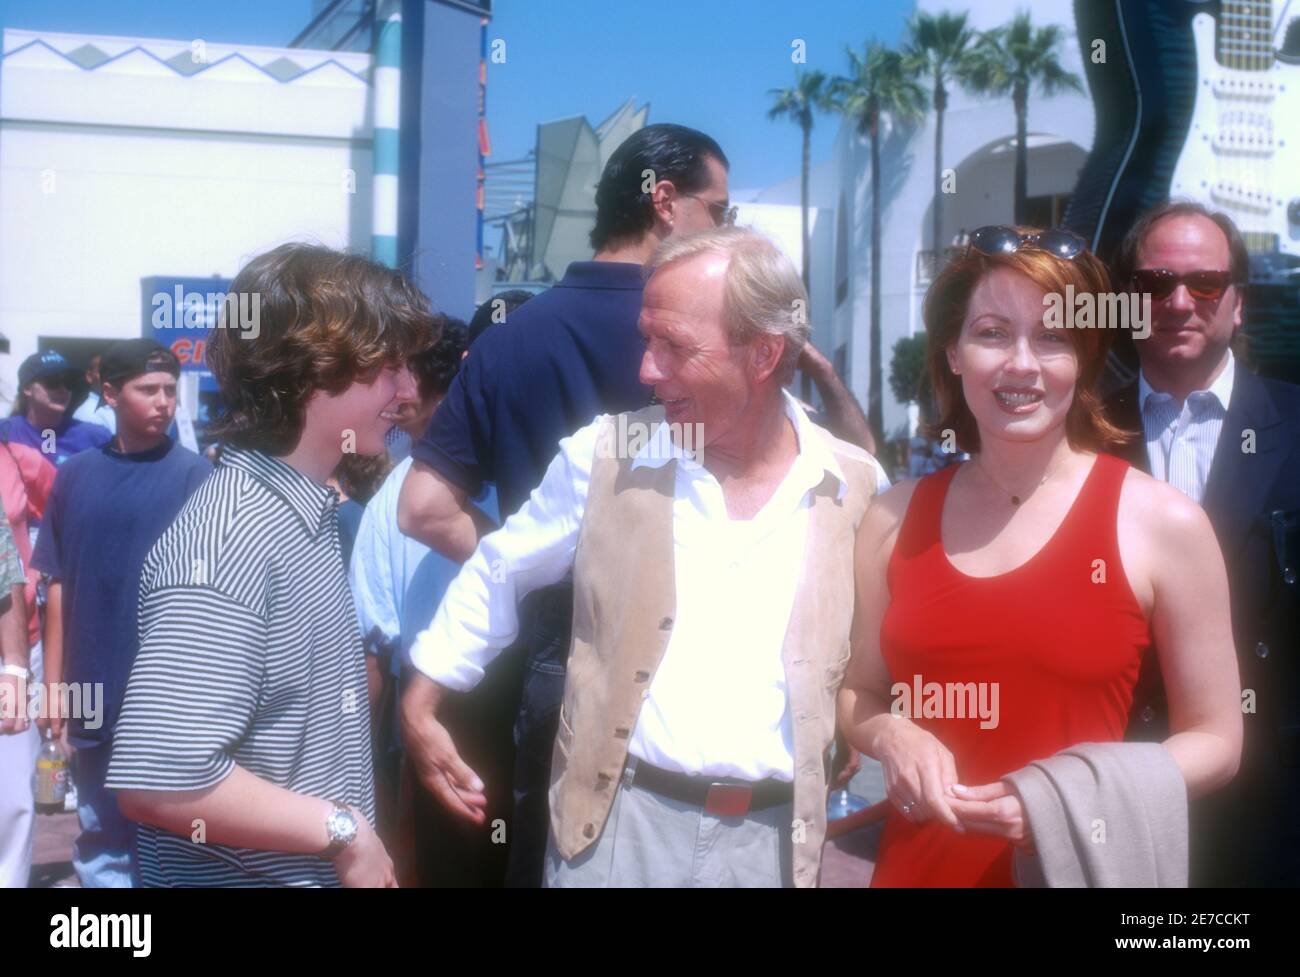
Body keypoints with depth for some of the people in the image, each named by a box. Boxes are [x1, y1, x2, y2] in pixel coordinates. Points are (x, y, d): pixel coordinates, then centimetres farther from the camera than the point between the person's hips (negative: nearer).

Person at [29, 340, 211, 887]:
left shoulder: (193, 475, -5)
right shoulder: (75, 476, 5)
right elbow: (57, 584, 8)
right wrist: (53, 681, 6)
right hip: (93, 694, 3)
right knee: (100, 841, 14)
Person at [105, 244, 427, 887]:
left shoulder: (307, 512, 5)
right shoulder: (228, 541, -24)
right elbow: (158, 779, -30)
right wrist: (342, 830, -20)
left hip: (318, 871, 9)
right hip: (245, 875, -9)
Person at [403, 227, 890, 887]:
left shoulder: (859, 490, -3)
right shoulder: (605, 456, -3)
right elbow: (499, 572, 9)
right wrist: (421, 700, 10)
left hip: (774, 837, 1)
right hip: (618, 822, 0)